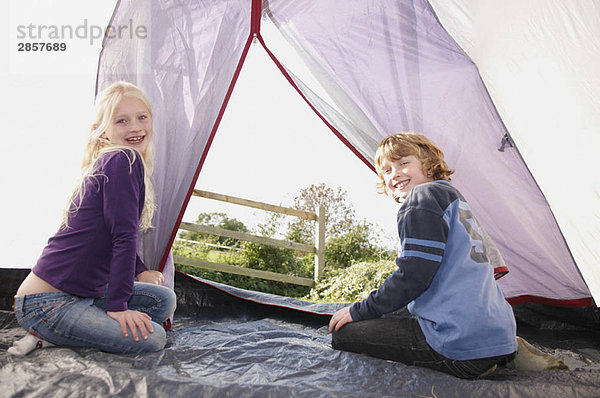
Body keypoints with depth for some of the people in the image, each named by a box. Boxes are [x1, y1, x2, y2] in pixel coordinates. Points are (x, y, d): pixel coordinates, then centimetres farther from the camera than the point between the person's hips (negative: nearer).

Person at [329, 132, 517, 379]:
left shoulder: (424, 195, -8)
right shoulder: (454, 196, 21)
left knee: (343, 333, -7)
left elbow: (413, 275, -18)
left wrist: (358, 311, -6)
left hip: (463, 345, -10)